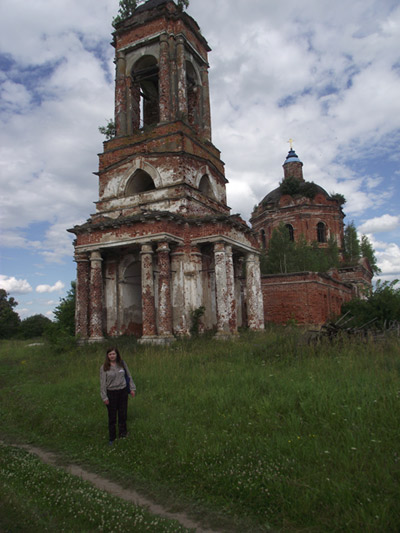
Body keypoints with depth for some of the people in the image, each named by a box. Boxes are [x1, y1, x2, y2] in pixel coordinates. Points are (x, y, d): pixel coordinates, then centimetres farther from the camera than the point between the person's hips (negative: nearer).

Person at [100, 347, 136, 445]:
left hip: (123, 392, 2)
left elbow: (129, 376, 9)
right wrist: (104, 397, -7)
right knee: (112, 417, 7)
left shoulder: (122, 364, 1)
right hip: (111, 393, -2)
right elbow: (103, 383, -5)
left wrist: (132, 388, 6)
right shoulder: (104, 367, -7)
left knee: (123, 414, 11)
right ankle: (112, 438, 21)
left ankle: (122, 433, 29)